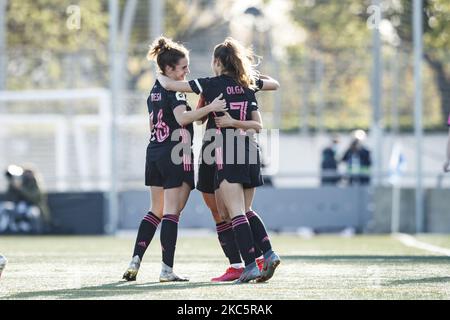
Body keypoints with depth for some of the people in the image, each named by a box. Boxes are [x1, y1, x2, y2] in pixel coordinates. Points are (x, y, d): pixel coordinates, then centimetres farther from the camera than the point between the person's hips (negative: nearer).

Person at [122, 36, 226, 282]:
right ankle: (167, 269, -9)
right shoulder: (174, 90, -12)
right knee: (172, 212, -6)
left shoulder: (154, 91, 15)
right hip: (176, 155, -8)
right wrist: (209, 108, -31)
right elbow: (182, 117, -28)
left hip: (154, 153, 8)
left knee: (156, 211, 17)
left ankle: (135, 260, 6)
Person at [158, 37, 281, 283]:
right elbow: (258, 124, 11)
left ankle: (250, 265, -16)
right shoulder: (247, 88, 13)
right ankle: (268, 253, 2)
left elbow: (170, 85, 2)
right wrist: (235, 122, 2)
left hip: (227, 153, -6)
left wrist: (160, 76, 23)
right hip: (250, 152, 6)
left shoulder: (213, 84, -3)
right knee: (246, 211, 16)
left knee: (236, 212, -8)